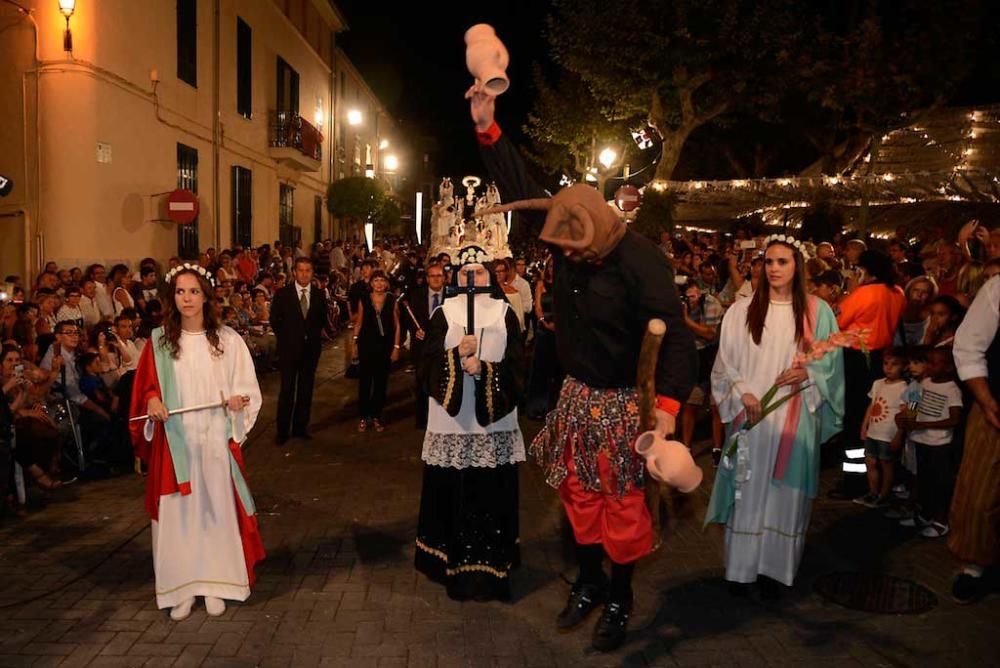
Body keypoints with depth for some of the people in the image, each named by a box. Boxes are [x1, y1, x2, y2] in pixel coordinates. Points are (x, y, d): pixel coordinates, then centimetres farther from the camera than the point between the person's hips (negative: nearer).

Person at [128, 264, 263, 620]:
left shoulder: (227, 339, -1)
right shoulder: (159, 340, 1)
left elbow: (247, 388, 3)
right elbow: (145, 388, 6)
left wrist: (239, 399, -18)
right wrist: (152, 401, -15)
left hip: (216, 441, 0)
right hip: (174, 442, 1)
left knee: (217, 508, 7)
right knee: (177, 511, 5)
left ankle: (214, 584, 20)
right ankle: (181, 587, 19)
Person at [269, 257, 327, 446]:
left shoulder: (319, 294, 5)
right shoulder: (282, 294, -2)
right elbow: (274, 320, 3)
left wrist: (315, 335, 4)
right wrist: (285, 338, 1)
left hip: (311, 348, 3)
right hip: (289, 348, -3)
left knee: (306, 390, 9)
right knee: (287, 391, -1)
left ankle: (300, 427, 20)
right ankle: (282, 431, 8)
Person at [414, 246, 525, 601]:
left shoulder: (505, 313, 6)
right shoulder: (443, 313, 5)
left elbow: (516, 367, 0)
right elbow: (426, 365, -1)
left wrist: (484, 369, -16)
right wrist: (457, 354, -17)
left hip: (494, 421, 0)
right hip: (451, 420, 0)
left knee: (492, 494, 1)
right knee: (451, 493, 1)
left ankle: (490, 566, 15)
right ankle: (453, 562, 17)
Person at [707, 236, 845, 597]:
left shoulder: (817, 310, 4)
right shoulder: (742, 309, 3)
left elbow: (831, 363, 7)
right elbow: (724, 362, 3)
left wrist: (808, 373, -12)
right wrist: (742, 394, -11)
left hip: (794, 418, 0)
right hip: (750, 415, 0)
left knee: (783, 494, 5)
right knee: (747, 491, 4)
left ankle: (774, 568, 16)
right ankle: (741, 567, 14)